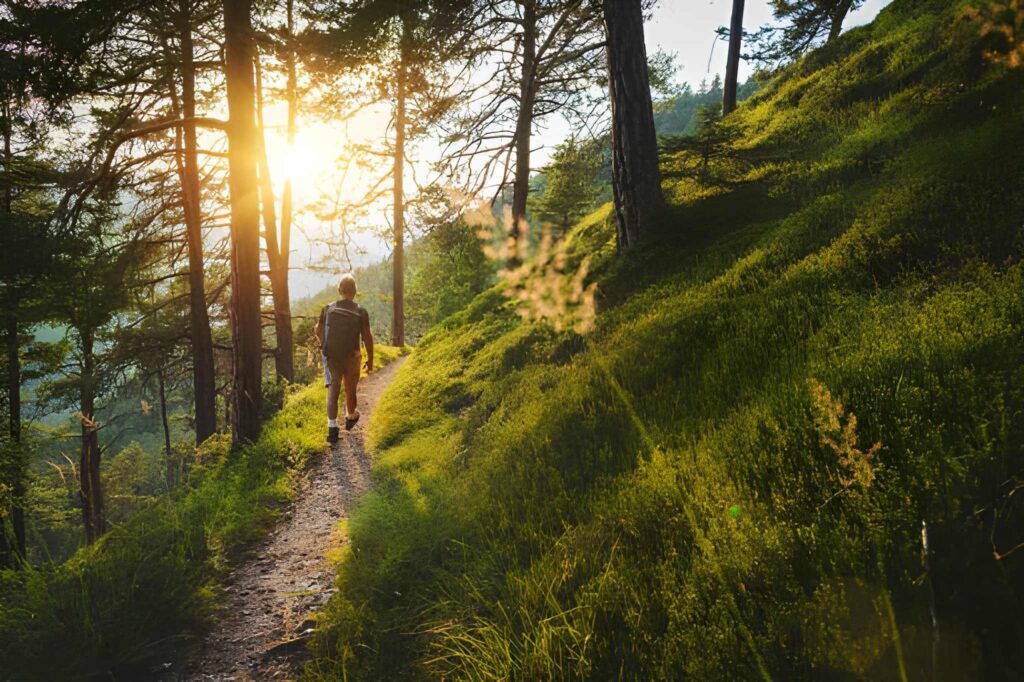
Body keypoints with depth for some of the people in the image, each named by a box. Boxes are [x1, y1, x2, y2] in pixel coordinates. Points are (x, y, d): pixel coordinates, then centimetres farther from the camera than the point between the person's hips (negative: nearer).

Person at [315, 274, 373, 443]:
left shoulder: (328, 309, 0)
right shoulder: (361, 312, -9)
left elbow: (318, 332, 10)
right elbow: (367, 337, -9)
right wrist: (370, 359, 2)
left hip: (331, 357, 1)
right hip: (351, 357, -1)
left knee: (333, 391, 2)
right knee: (350, 389, 18)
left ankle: (332, 428, -8)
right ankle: (350, 418, 40)